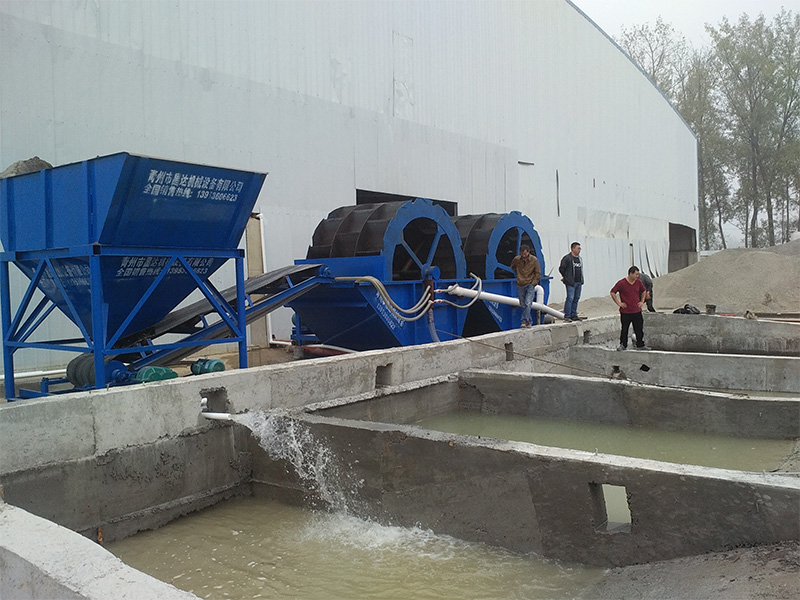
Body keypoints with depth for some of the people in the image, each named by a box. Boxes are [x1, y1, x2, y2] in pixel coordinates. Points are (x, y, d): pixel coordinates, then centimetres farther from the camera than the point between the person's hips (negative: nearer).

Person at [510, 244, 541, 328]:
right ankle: (528, 322, 17)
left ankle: (525, 321, -17)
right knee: (523, 305, 6)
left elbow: (538, 274, -1)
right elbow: (512, 267, 21)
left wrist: (533, 284, -8)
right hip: (520, 285, 3)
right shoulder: (516, 259, -3)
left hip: (530, 285, -3)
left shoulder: (534, 260, -8)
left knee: (528, 303, -16)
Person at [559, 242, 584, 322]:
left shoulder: (579, 258, 15)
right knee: (570, 298, -11)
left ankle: (573, 315, 15)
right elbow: (561, 269, -5)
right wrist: (566, 277, 6)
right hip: (571, 282, -8)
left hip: (579, 282, 8)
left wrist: (581, 280, 16)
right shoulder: (567, 258, -10)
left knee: (576, 299, 9)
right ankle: (567, 316, -8)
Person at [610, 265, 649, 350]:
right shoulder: (621, 283, -11)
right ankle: (623, 345, 17)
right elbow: (612, 293, -5)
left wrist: (642, 301, 12)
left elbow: (644, 291, 23)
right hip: (625, 312, -4)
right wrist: (618, 303, -7)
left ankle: (640, 345, 16)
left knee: (639, 329, 6)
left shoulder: (638, 282, 4)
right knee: (624, 329, 5)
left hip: (637, 311, 4)